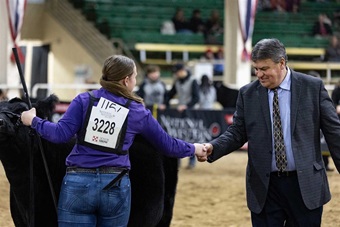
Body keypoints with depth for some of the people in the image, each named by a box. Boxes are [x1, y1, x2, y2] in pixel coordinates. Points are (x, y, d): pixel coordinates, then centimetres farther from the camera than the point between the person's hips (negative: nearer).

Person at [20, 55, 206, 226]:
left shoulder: (84, 100, 1)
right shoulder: (138, 112, 5)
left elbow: (61, 134, -8)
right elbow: (167, 145, 14)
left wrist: (33, 121, 8)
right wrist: (193, 149, 32)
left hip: (78, 184, -1)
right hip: (115, 187, 1)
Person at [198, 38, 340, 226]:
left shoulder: (313, 87, -2)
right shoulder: (248, 94, 3)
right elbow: (237, 132, 6)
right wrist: (213, 148, -13)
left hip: (305, 184, -1)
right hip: (265, 186, 1)